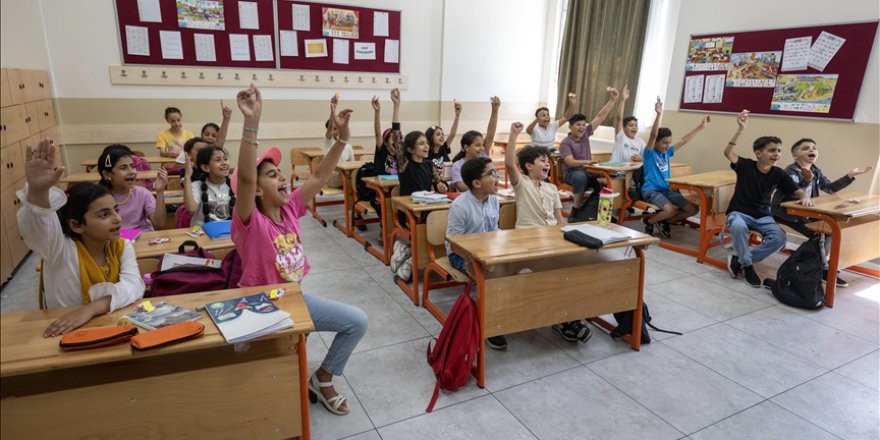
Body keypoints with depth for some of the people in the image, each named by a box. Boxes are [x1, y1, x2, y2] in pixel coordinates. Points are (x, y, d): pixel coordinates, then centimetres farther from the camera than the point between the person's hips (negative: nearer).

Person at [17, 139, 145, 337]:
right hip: (66, 335, -3)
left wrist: (91, 308, -31)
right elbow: (36, 224, -30)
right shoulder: (61, 250, -10)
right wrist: (38, 191, -49)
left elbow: (134, 285, -18)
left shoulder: (122, 246, -2)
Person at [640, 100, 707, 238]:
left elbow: (684, 140, 14)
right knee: (670, 210, -32)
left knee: (694, 209, -4)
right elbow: (653, 135, -22)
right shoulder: (650, 152, -7)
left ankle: (666, 221, 16)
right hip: (651, 190, -7)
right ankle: (649, 221, -2)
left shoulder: (667, 152, 11)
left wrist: (700, 127, 10)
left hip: (667, 189, 7)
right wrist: (659, 114, -33)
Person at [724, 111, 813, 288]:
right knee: (739, 227, -39)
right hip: (739, 212, -4)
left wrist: (805, 197, -24)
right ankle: (747, 265, -16)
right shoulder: (746, 166, -10)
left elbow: (798, 191, 2)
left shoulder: (778, 174, -1)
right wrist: (740, 129, -39)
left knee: (779, 238, -24)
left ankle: (739, 260, -7)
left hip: (762, 216, 4)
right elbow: (728, 153, -28)